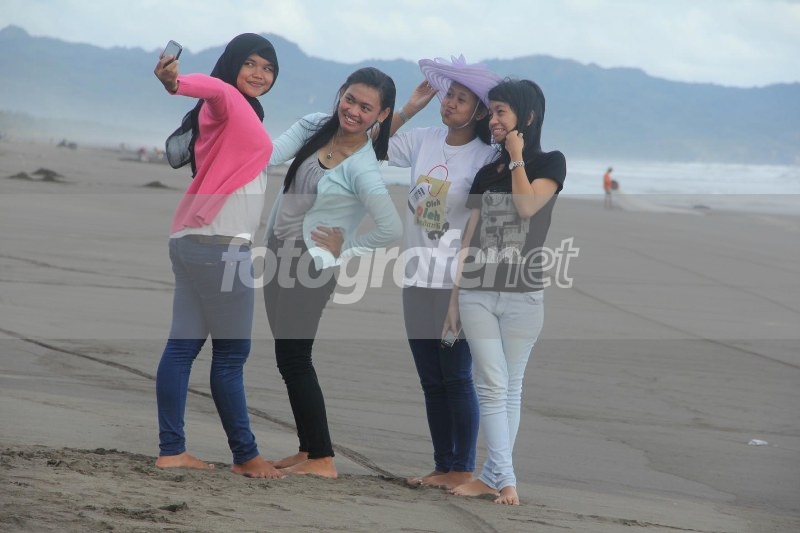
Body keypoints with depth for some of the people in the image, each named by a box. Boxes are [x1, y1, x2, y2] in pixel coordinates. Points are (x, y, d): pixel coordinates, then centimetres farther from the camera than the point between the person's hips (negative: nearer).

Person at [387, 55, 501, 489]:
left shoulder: (485, 157, -8)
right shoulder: (423, 141, 7)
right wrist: (410, 108, 6)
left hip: (458, 281, -6)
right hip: (418, 276, 6)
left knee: (456, 377, -5)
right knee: (430, 380, 9)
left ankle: (463, 469, 2)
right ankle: (443, 466, 15)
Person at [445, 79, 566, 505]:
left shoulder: (549, 163, 3)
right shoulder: (487, 173, 14)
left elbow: (527, 206, -16)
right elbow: (470, 240, 13)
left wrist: (516, 156, -7)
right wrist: (454, 299, 10)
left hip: (522, 296, -3)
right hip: (477, 294, 3)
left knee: (510, 389, 1)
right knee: (492, 387, -6)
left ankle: (493, 476, 4)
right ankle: (504, 480, -9)